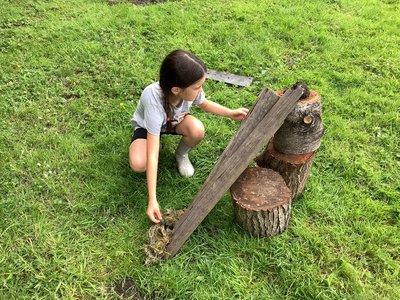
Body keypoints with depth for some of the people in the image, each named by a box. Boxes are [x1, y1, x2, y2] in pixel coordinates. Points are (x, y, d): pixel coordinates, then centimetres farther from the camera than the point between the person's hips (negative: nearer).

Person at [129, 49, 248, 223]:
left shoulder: (191, 89, -31)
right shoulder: (154, 100, -44)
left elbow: (204, 104, -1)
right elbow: (152, 156, -43)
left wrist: (230, 113, -17)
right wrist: (152, 201, -44)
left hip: (174, 120, 3)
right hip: (146, 126, -3)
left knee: (197, 130, -32)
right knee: (138, 164, -31)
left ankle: (181, 154, 3)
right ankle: (157, 141, 5)